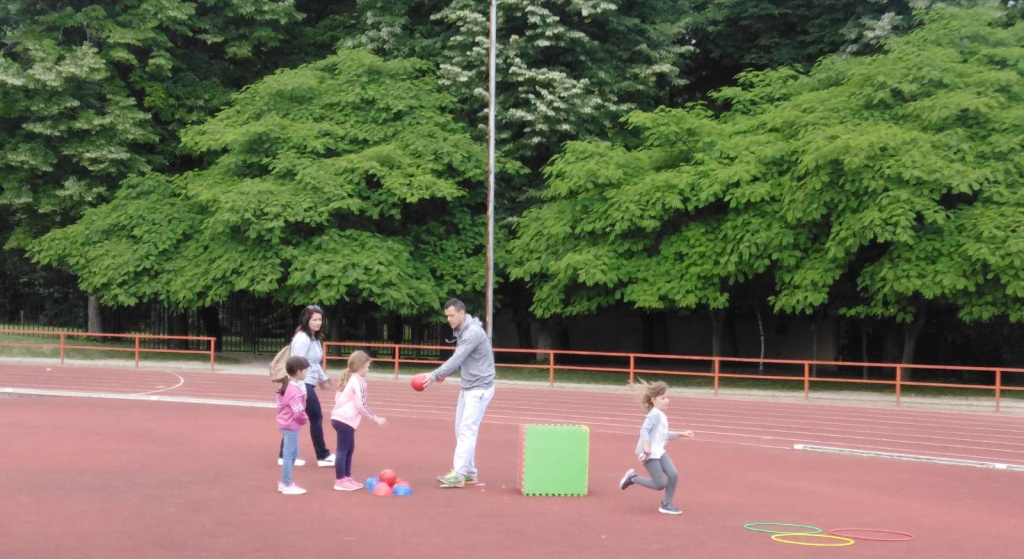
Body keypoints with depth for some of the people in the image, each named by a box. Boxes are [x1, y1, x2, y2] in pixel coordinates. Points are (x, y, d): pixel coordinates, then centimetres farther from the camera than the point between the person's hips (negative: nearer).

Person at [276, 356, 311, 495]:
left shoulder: (285, 386, 8)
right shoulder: (294, 390, -23)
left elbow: (281, 405, 17)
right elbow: (298, 412, -27)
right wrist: (305, 419, -8)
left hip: (286, 423, 10)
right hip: (291, 426, -10)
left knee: (293, 453, 19)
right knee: (289, 454, -1)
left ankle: (285, 482, 26)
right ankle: (287, 485, 6)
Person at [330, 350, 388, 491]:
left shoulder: (347, 378, 16)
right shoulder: (359, 381, -12)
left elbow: (337, 397, 20)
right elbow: (361, 405, -16)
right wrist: (375, 418, -9)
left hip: (339, 417, 10)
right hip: (346, 420, -10)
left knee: (349, 449, 17)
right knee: (343, 450, -5)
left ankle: (347, 478, 23)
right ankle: (340, 481, -2)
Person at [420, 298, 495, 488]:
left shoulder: (473, 332, -20)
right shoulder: (461, 331, 9)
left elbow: (458, 358, -27)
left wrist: (435, 375, -29)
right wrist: (445, 373, -1)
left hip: (480, 388, -10)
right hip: (467, 387, 10)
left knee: (467, 430, -13)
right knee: (461, 430, 10)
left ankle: (458, 475, -16)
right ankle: (469, 473, 16)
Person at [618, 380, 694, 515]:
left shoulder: (662, 416, 14)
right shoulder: (654, 415, -17)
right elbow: (644, 430, -27)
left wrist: (681, 434, 22)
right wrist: (646, 450, -33)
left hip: (659, 451, 9)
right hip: (650, 453, -9)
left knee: (673, 474, -3)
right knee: (660, 484, -6)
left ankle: (666, 504, 11)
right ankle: (632, 478, 11)